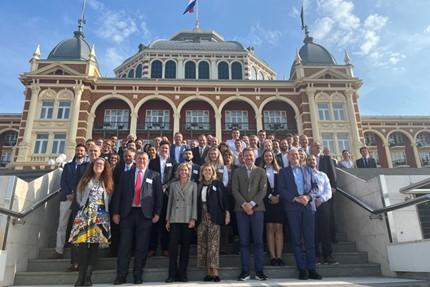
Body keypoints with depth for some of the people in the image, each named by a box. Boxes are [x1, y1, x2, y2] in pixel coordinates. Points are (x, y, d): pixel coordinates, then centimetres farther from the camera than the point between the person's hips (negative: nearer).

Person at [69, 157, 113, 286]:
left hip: (101, 215, 1)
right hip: (85, 214, 0)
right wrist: (83, 207, 5)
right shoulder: (85, 180, 12)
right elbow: (78, 196, 13)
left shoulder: (107, 182, 13)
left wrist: (104, 211, 2)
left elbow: (109, 199, 12)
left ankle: (88, 276, 2)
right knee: (83, 244, -10)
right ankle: (81, 276, -3)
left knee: (95, 245, -3)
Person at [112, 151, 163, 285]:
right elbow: (118, 193, 8)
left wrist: (157, 213, -6)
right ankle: (121, 275, 12)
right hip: (127, 212, 1)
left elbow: (159, 195, 2)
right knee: (124, 245, 2)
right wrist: (116, 212, 0)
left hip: (145, 214, -1)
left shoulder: (154, 175, 7)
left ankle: (138, 275, 14)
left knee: (141, 246, 3)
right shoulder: (126, 174, 12)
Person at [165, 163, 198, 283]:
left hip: (187, 219, -1)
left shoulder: (193, 185, 7)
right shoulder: (173, 185, 12)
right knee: (172, 245, -6)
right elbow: (170, 202, 12)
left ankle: (183, 273, 12)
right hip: (174, 219, 1)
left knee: (185, 246, 2)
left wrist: (193, 219, -9)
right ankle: (172, 274, 4)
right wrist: (167, 219, 6)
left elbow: (195, 202, 1)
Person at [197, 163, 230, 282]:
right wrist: (195, 217, 7)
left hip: (214, 217, -4)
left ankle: (215, 272, -6)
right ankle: (209, 272, 10)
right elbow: (197, 202, 12)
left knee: (213, 243, -8)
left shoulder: (218, 184, 5)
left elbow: (223, 199, 0)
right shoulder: (199, 186, 13)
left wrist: (227, 213, -9)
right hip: (202, 217, 4)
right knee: (203, 244, 3)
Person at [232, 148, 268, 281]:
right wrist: (244, 204, -11)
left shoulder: (261, 171, 10)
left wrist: (252, 203, -11)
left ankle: (259, 270, 6)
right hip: (241, 209, 1)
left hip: (257, 208, 0)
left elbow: (263, 190, 0)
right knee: (244, 241, 2)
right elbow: (235, 190, 2)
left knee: (258, 241, -1)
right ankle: (245, 271, 8)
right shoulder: (237, 172, 12)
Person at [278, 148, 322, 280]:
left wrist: (308, 196, -8)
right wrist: (295, 198, -12)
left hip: (308, 205, 2)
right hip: (292, 207, -1)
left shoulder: (308, 169, 17)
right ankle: (302, 269, 7)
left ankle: (311, 269, 5)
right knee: (296, 239, 1)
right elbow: (281, 189, -1)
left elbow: (315, 186, 10)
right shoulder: (283, 172, 10)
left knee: (310, 238, 0)